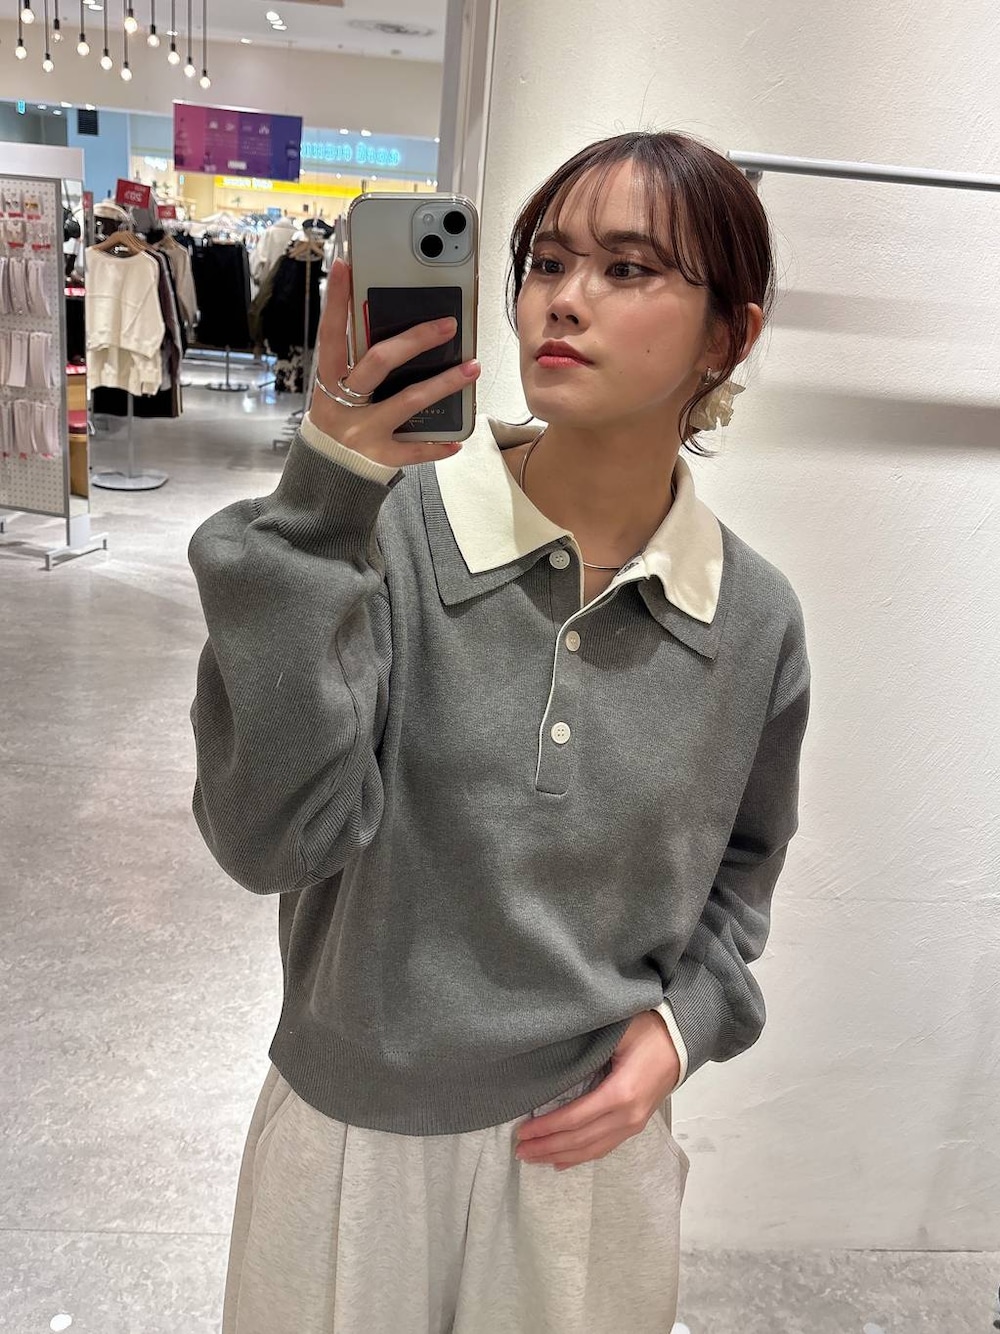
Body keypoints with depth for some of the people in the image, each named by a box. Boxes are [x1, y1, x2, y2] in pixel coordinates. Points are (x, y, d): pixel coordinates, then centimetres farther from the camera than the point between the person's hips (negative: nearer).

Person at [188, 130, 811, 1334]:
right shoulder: (391, 529, -18)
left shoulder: (755, 619, -8)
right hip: (356, 1132, -1)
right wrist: (323, 497, -33)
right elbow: (269, 836, -27)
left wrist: (684, 1021, -7)